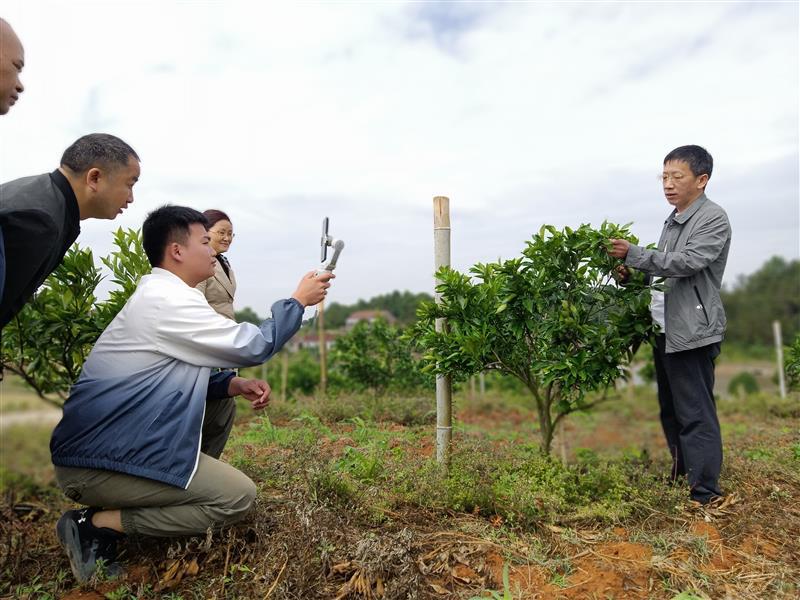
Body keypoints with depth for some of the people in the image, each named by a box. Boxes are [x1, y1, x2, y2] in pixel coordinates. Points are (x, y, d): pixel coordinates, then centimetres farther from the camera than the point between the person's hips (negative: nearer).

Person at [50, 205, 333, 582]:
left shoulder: (160, 296, 14)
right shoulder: (167, 299, -19)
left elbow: (176, 379, 17)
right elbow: (254, 345, -16)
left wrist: (233, 385, 1)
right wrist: (298, 299, -3)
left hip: (108, 445, 10)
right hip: (99, 461, -10)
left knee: (226, 481, 21)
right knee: (238, 496, -10)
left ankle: (105, 516, 10)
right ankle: (99, 523, -7)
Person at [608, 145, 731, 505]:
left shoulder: (713, 219, -9)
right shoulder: (673, 221, 15)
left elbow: (688, 262, -22)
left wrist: (634, 254, -24)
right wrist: (635, 272, 2)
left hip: (693, 330, -9)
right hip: (665, 328, 9)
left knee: (696, 414, -5)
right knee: (670, 410, 18)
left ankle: (706, 495, 4)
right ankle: (681, 475, 34)